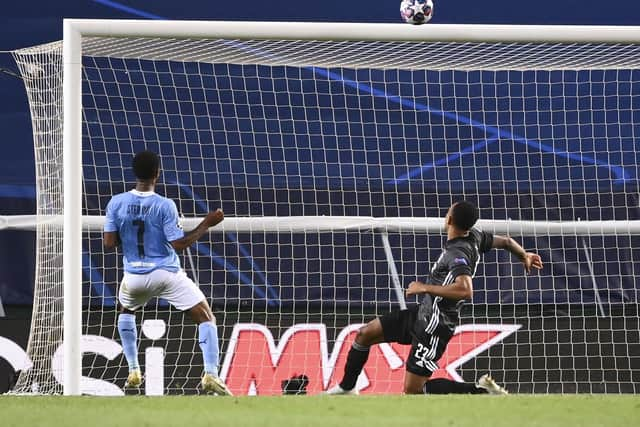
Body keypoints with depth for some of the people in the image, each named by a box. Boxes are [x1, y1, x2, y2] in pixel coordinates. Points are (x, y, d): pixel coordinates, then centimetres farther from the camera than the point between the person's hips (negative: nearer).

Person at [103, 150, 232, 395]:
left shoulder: (116, 203, -5)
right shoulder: (164, 206, -14)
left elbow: (109, 243, -2)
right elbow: (179, 244, -14)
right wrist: (206, 225, -5)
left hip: (135, 277, 3)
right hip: (167, 274, -3)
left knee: (125, 310, 35)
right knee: (206, 317, 4)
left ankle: (133, 372, 28)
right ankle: (210, 375, -14)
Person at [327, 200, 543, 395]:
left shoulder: (458, 254, -28)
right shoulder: (474, 236, -3)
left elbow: (465, 290, -44)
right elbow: (505, 241, 14)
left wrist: (425, 288, -34)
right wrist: (524, 255, 37)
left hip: (434, 327, -10)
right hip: (422, 313, 10)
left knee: (412, 390, -5)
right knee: (364, 334, 11)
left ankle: (480, 389, -1)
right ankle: (347, 388, 28)